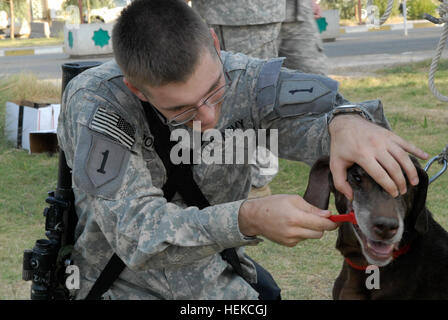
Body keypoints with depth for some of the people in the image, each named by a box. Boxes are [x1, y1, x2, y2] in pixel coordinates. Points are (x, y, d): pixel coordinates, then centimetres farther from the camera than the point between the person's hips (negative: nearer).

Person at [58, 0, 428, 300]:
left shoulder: (240, 79, -14)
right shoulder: (93, 102, -24)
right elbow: (135, 231, -30)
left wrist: (346, 123, -41)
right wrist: (249, 219, -44)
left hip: (220, 282, 4)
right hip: (125, 286, -4)